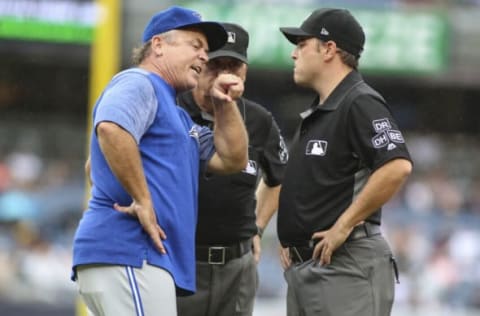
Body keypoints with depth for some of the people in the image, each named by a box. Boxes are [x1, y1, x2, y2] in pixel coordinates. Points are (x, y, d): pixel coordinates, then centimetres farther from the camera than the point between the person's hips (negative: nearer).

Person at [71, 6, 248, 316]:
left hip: (151, 256, 11)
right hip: (127, 254, -11)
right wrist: (142, 202, -23)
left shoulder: (178, 116, 29)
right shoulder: (137, 83, -4)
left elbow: (231, 159, 29)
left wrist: (225, 104, 14)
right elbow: (111, 129, -25)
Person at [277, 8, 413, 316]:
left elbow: (397, 167, -25)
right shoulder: (315, 113, 19)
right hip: (303, 264, 10)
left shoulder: (360, 104, -11)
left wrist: (343, 226, -21)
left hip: (346, 267, -10)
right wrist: (290, 238, 15)